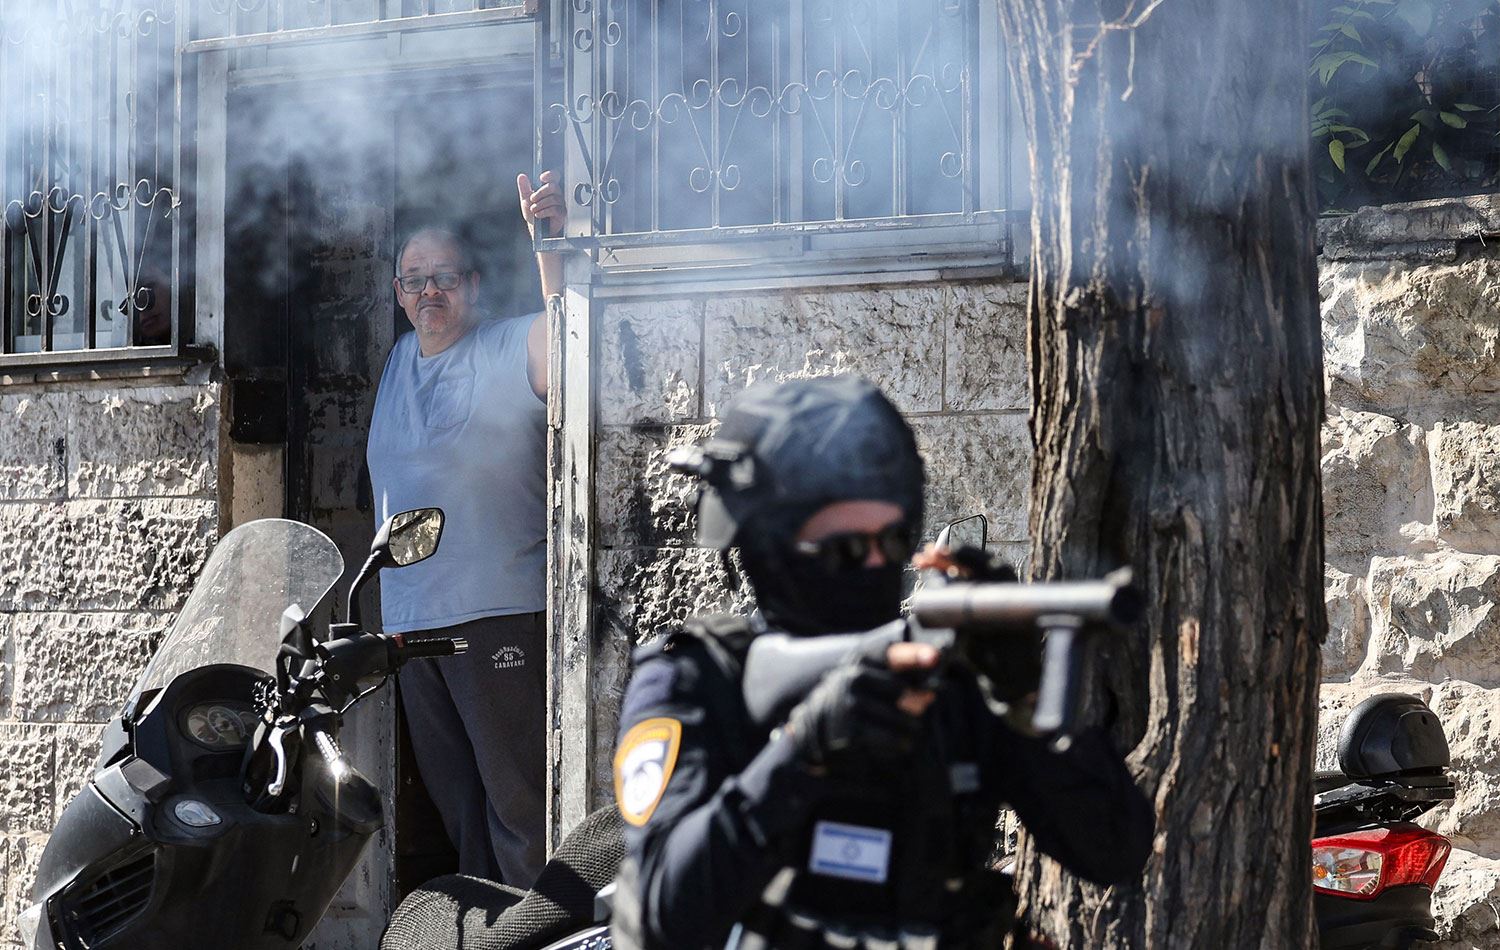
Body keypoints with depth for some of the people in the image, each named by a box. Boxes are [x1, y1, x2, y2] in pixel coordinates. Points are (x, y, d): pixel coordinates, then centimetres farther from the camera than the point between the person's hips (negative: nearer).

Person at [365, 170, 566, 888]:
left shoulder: (510, 352, -2)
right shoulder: (397, 363, 18)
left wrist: (548, 237, -34)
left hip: (498, 612, -7)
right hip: (410, 615, 7)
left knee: (517, 799, -9)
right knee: (452, 798, 15)